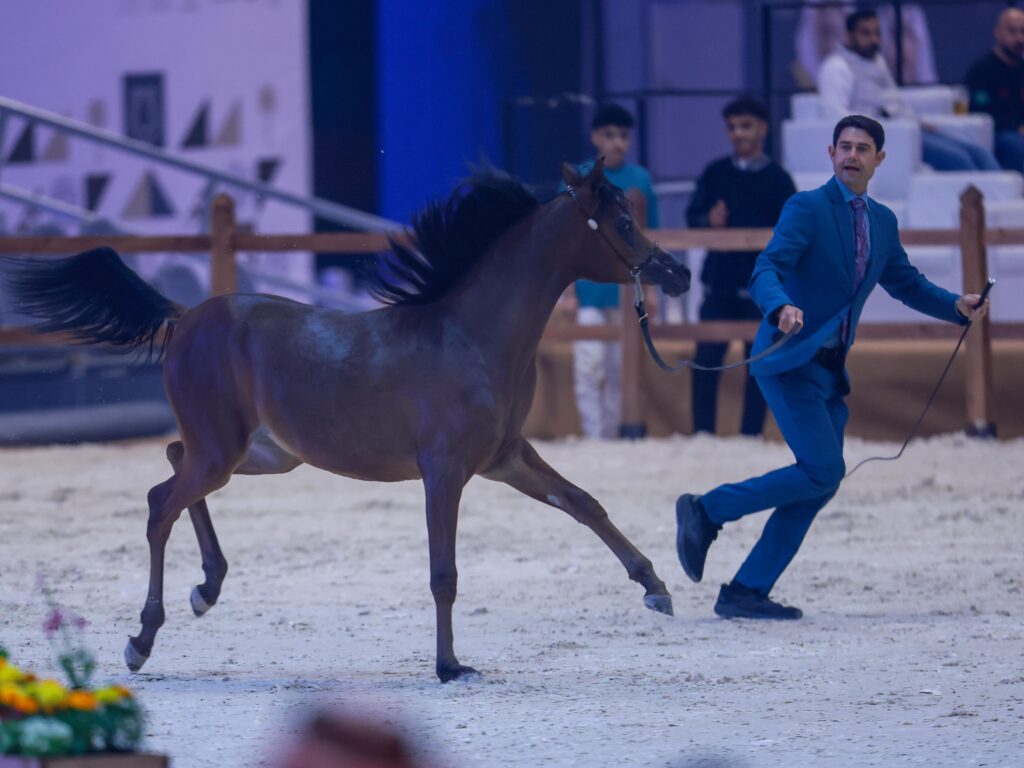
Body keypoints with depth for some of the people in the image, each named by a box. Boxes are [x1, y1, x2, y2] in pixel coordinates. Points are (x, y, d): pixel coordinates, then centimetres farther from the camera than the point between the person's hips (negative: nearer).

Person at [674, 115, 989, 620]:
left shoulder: (882, 222, 14)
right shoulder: (807, 208, -9)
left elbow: (906, 283, 22)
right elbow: (767, 269, -20)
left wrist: (957, 307, 6)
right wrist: (782, 308, -41)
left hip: (830, 369, 8)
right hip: (791, 362, -8)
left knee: (822, 482, 4)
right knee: (822, 471, -18)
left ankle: (748, 591, 8)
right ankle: (707, 510, -5)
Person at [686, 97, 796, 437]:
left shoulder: (777, 179, 1)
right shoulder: (715, 173, 6)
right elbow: (693, 215, 8)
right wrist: (709, 220, -14)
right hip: (718, 281, 2)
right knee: (706, 360, -2)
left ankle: (751, 436, 10)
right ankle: (702, 435, 4)